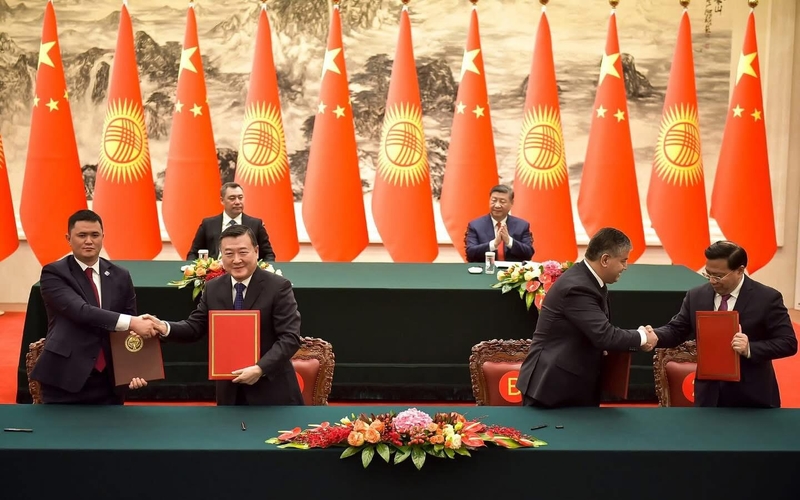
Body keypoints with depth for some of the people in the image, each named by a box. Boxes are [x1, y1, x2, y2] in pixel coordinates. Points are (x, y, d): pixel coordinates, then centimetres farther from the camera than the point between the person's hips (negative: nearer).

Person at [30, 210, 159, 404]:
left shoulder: (120, 276, 10)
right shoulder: (54, 273, -3)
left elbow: (131, 332, 11)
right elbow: (80, 310, -20)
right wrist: (131, 323, -28)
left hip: (109, 382, 4)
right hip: (65, 380, -4)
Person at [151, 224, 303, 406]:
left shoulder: (278, 287, -11)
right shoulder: (213, 288, 5)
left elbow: (290, 337, -15)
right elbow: (194, 326, 9)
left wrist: (260, 368, -27)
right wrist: (164, 327, -12)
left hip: (271, 389, -4)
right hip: (230, 390, 5)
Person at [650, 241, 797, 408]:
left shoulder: (768, 298, -9)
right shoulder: (696, 296, 3)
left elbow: (788, 343, -10)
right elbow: (675, 330, 5)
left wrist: (750, 349, -26)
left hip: (751, 395, -3)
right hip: (709, 393, 3)